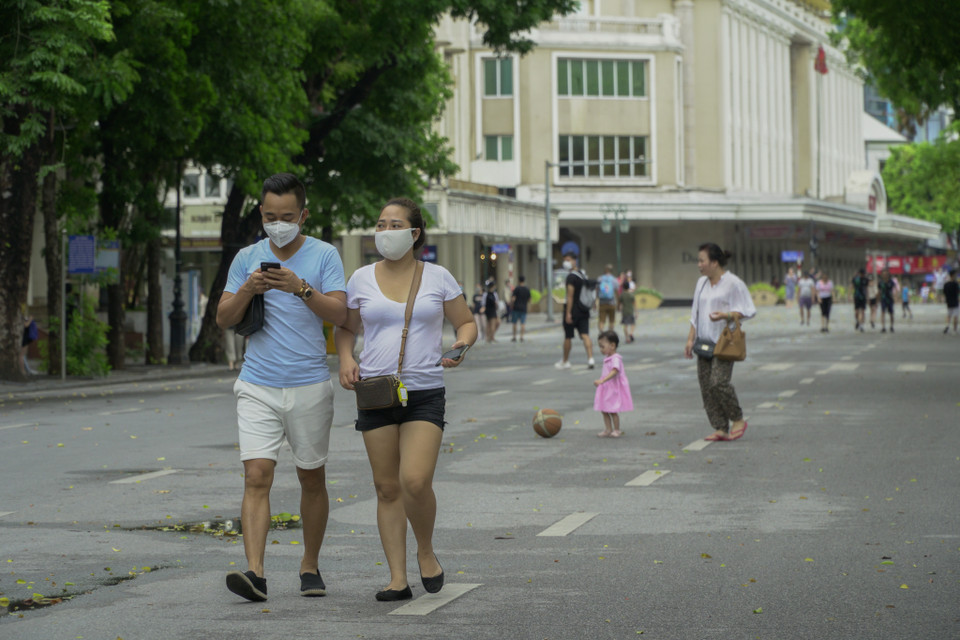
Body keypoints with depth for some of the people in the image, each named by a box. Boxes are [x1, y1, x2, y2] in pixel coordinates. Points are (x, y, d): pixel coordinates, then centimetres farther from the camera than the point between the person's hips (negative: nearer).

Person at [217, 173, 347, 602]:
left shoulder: (324, 256, 0)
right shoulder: (247, 258, 7)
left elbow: (339, 314, -10)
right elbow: (223, 319, 5)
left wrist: (301, 288, -24)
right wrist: (247, 290, -13)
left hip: (309, 385, -1)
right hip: (258, 386, 1)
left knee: (312, 479, 10)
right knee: (257, 477, -12)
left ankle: (310, 566, 25)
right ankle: (255, 572, -20)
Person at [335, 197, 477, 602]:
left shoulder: (437, 278, 2)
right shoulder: (362, 279, 6)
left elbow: (466, 323, 10)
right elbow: (346, 328, 18)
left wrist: (461, 345, -12)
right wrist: (346, 360, -2)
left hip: (425, 393, -2)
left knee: (416, 481, -18)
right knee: (387, 488, 2)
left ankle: (426, 552, 10)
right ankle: (398, 579, 7)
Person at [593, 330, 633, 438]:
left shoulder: (616, 359, -19)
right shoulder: (607, 358, 11)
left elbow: (614, 371, -33)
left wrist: (602, 380, -43)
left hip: (614, 389, -9)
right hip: (606, 389, 9)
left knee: (613, 411, -3)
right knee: (604, 410, 9)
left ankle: (617, 430, 9)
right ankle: (608, 429, 17)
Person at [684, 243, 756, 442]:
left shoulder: (733, 283, -7)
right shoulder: (702, 283, 15)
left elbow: (747, 311, -7)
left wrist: (725, 315, -23)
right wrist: (690, 339, 13)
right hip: (705, 341, 7)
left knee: (718, 382, -18)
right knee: (705, 386, 0)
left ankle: (738, 420, 1)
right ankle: (720, 429, 6)